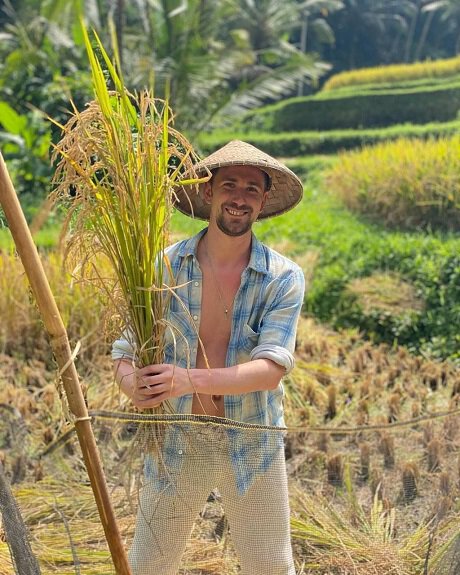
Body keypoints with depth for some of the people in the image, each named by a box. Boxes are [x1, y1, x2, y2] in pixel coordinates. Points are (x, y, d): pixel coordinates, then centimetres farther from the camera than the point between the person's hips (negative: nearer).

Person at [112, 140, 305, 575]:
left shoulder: (283, 278, -11)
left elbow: (272, 368, -21)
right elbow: (125, 352, -4)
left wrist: (191, 379, -35)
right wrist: (134, 384, -28)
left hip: (251, 446, 0)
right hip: (175, 442, 1)